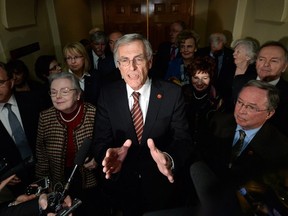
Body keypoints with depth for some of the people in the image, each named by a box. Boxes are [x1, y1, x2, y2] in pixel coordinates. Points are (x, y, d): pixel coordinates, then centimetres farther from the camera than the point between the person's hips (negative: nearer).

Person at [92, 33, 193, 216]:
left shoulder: (172, 93, -13)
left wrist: (170, 159, -36)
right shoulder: (107, 95, -8)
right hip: (122, 186, 1)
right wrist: (109, 156, -33)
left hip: (163, 187, 0)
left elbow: (183, 140, -15)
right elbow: (100, 141, -10)